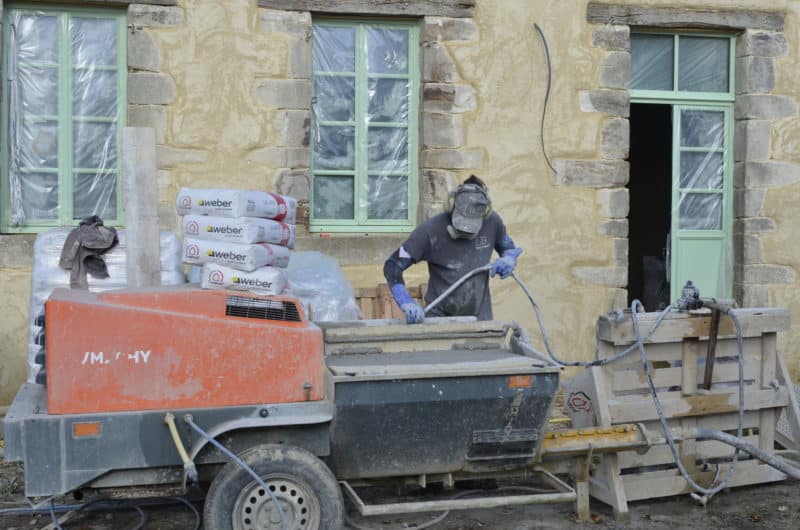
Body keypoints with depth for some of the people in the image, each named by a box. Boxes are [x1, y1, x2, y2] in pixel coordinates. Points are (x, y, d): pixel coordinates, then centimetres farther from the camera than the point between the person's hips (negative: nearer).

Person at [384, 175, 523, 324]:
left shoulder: (492, 222, -11)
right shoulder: (430, 231, -20)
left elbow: (509, 248, 10)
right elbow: (393, 266, -16)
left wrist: (508, 260, -13)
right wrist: (407, 303, -30)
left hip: (479, 316, 2)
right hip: (439, 316, -2)